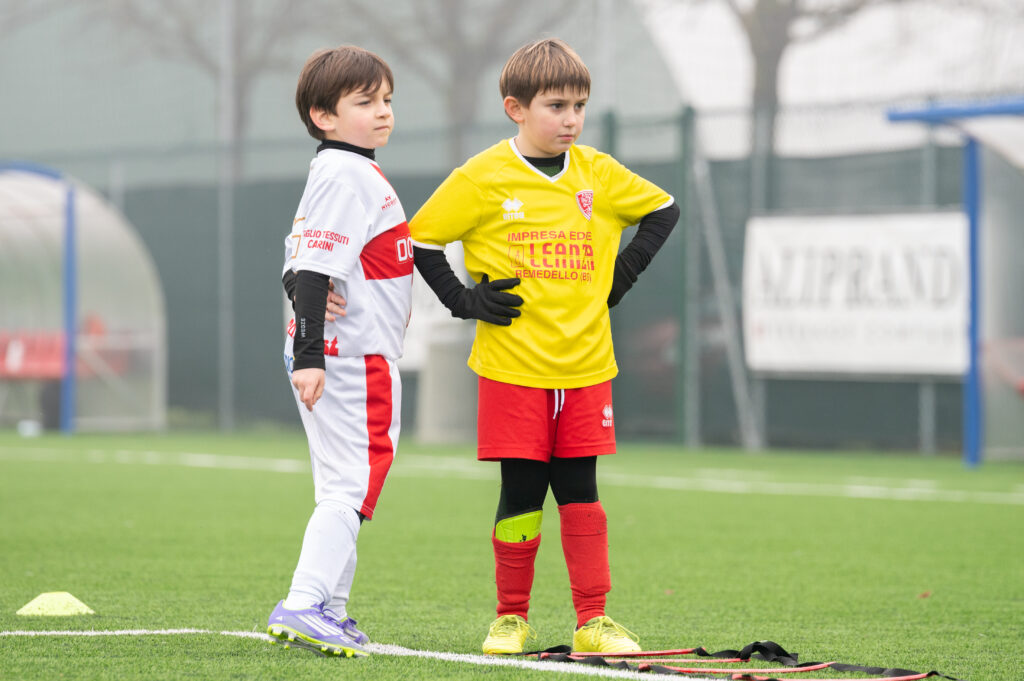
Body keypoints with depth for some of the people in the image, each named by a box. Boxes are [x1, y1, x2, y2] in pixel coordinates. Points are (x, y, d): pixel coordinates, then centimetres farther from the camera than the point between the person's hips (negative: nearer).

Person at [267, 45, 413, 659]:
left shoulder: (357, 172, 17)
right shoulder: (344, 173, -14)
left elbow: (303, 256, 17)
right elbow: (313, 263, -21)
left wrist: (308, 288, -5)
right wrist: (309, 352, -27)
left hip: (361, 358, 10)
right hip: (352, 355, -10)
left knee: (345, 489, 14)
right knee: (352, 482, -13)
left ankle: (329, 611, 18)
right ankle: (303, 607, -19)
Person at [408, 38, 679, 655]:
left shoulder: (597, 174, 5)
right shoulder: (482, 179, -5)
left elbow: (662, 211, 18)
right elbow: (420, 240, 2)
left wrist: (620, 278, 9)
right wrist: (465, 301, -4)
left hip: (585, 366, 3)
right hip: (513, 367, -3)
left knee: (580, 493, 5)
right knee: (521, 495, 1)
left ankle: (594, 621, 9)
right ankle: (512, 618, 14)